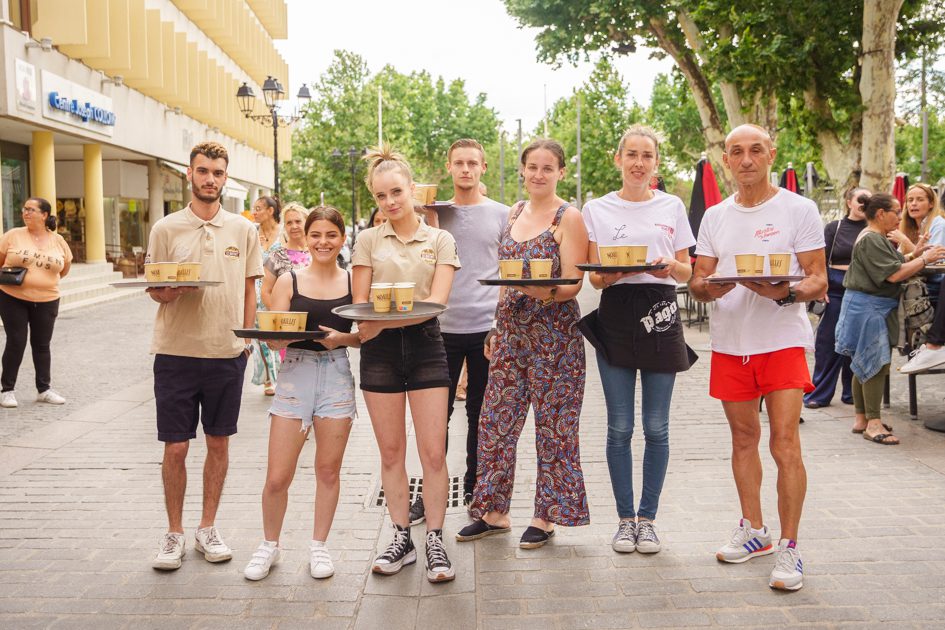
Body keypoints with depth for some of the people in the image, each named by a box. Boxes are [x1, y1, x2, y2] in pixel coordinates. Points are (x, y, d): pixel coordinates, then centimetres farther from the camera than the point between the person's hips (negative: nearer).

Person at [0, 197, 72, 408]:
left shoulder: (58, 241, 3)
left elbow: (65, 268, 14)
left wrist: (46, 280, 3)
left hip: (46, 301, 2)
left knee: (42, 344, 10)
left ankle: (44, 389, 19)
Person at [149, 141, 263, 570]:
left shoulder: (243, 229, 5)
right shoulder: (166, 229, 2)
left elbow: (249, 289, 9)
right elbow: (154, 291, 4)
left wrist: (246, 338, 3)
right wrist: (171, 290, -18)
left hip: (227, 353, 1)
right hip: (176, 353, -1)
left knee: (219, 443, 9)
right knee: (175, 447, 4)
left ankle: (207, 529, 24)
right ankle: (174, 534, 20)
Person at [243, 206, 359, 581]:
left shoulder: (354, 282, 4)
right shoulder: (289, 281, 2)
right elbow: (273, 337, -1)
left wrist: (343, 338, -14)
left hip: (337, 376, 1)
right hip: (295, 374, 0)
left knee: (328, 470, 9)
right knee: (277, 477, 0)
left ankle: (319, 546, 26)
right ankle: (270, 545, 24)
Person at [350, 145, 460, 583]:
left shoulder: (440, 240, 5)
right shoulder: (368, 240, 7)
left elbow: (437, 300, -7)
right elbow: (361, 305, 4)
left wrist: (385, 319, -20)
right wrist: (371, 328, -19)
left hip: (425, 344, -1)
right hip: (380, 350, 1)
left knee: (433, 451, -2)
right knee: (391, 452, 7)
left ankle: (435, 540, 11)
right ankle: (401, 538, 20)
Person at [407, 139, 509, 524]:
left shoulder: (501, 215, 5)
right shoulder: (434, 213, 8)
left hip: (486, 326, -1)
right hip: (442, 327, 1)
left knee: (480, 413, 8)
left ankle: (475, 489, 22)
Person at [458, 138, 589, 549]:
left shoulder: (568, 218, -6)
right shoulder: (515, 214, 12)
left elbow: (573, 283, -12)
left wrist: (548, 292, -33)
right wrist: (498, 328, 16)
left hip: (553, 334, -6)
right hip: (511, 331, 6)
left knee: (552, 424, 3)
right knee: (495, 422, 7)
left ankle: (545, 517, 17)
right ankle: (494, 511, 21)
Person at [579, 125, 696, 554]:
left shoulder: (672, 206, 9)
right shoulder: (597, 209, 7)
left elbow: (686, 272, 10)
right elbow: (595, 277, 4)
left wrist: (670, 267, -12)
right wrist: (612, 273, -18)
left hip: (660, 314, 1)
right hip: (615, 317, 0)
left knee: (656, 428, 4)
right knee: (619, 427, 3)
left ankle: (647, 518, 17)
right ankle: (625, 518, 17)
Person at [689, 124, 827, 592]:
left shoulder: (799, 209, -2)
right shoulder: (714, 217, 10)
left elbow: (819, 281, -4)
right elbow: (697, 280, 9)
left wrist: (783, 292, -25)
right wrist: (710, 287, -15)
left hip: (782, 339, -4)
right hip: (729, 342, 4)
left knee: (785, 442, -10)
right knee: (743, 438, 13)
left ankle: (788, 547, 0)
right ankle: (753, 530, 28)